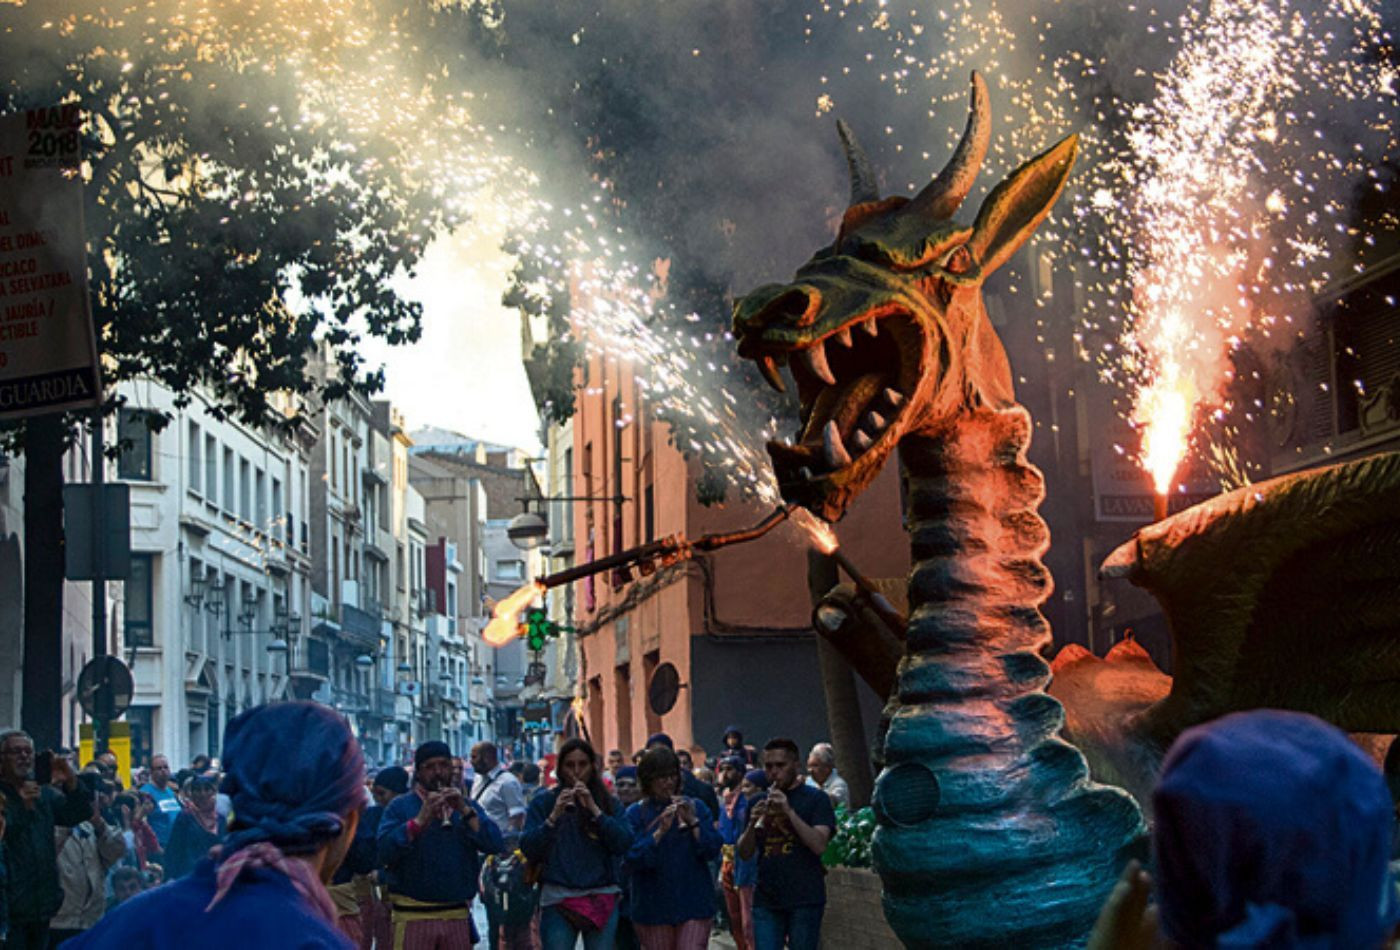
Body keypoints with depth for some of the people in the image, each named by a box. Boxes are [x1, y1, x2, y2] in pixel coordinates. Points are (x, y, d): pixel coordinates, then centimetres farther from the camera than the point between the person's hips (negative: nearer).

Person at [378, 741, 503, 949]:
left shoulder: (468, 806, 16)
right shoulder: (400, 807, 4)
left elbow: (495, 844, 0)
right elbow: (384, 851, -12)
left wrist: (465, 812, -10)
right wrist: (420, 820, -18)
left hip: (457, 916, 4)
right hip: (413, 916, -4)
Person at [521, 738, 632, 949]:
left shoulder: (609, 804, 12)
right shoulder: (544, 802, 8)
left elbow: (624, 843, -3)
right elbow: (528, 848, -2)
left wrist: (594, 809, -11)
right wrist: (554, 815, -14)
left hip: (601, 900, 2)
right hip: (558, 898, -2)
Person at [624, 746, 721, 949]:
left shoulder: (695, 807, 7)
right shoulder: (635, 814, 2)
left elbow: (713, 851, -1)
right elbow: (633, 859, -11)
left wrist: (693, 822, -13)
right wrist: (660, 831, -21)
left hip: (693, 904, 0)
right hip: (654, 908, 0)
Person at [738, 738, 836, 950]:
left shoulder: (815, 798, 2)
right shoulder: (759, 802, 15)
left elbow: (819, 845, -12)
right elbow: (744, 854, 10)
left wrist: (788, 811, -18)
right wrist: (752, 824, -9)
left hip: (805, 900, -3)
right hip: (767, 900, 3)